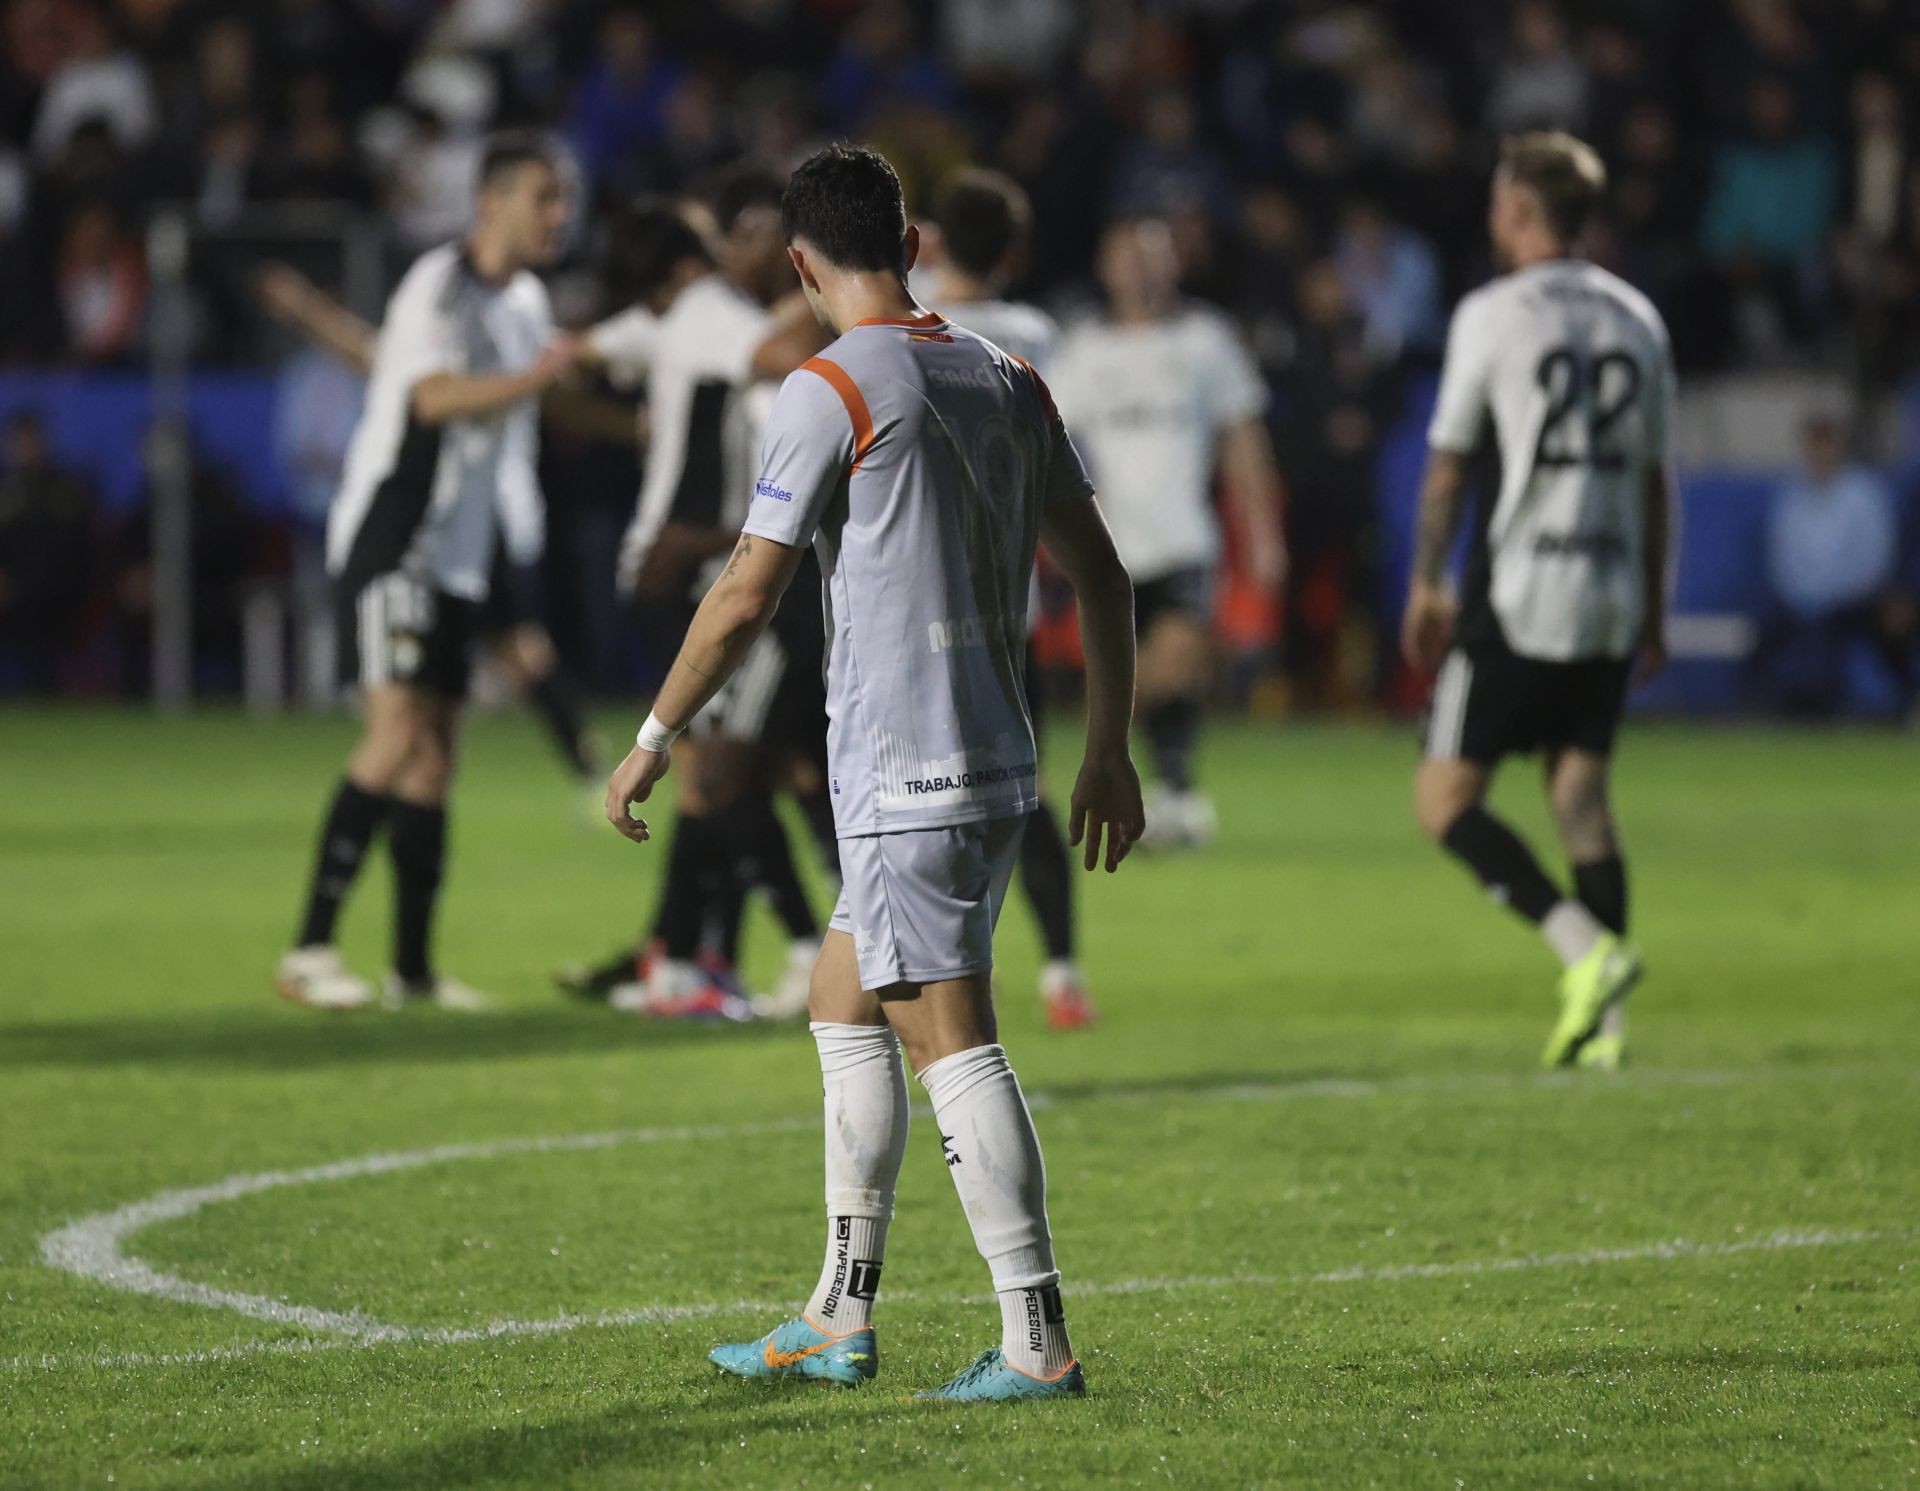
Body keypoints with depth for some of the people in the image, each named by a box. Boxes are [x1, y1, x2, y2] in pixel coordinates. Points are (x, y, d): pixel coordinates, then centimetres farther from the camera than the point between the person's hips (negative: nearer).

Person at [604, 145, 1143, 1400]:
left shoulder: (834, 390, -10)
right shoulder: (1007, 382, 11)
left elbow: (747, 596, -10)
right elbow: (1101, 574, 14)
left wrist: (654, 742, 0)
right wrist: (1111, 752, 21)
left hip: (903, 778, -8)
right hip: (996, 769, 8)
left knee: (951, 1042, -7)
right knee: (845, 1014, 18)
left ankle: (1039, 1341, -10)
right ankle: (840, 1323, 21)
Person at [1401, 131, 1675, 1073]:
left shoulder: (1492, 314, -5)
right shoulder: (1637, 319, 11)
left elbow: (1447, 464, -4)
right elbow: (1656, 481, 14)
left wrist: (1427, 585, 4)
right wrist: (1654, 608, 20)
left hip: (1518, 596, -6)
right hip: (1610, 597, 6)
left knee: (1445, 799, 0)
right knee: (1582, 798, 9)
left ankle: (1586, 948, -17)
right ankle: (1599, 1024, 1)